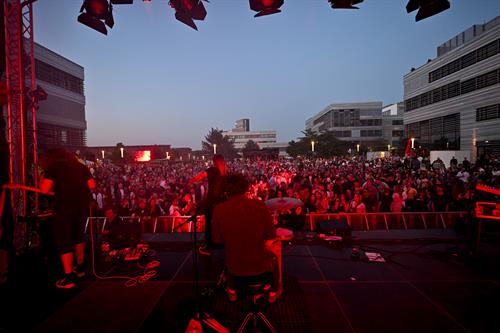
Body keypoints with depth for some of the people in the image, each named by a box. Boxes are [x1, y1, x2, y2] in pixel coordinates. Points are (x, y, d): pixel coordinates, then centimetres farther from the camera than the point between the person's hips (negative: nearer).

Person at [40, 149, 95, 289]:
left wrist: (42, 179, 13)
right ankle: (80, 267, 33)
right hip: (83, 205, 5)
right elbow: (92, 185, 8)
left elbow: (45, 189, -6)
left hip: (64, 207, -5)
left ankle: (68, 278, 5)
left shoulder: (52, 166, 4)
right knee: (78, 236, 22)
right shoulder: (80, 166, 16)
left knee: (64, 241, 4)